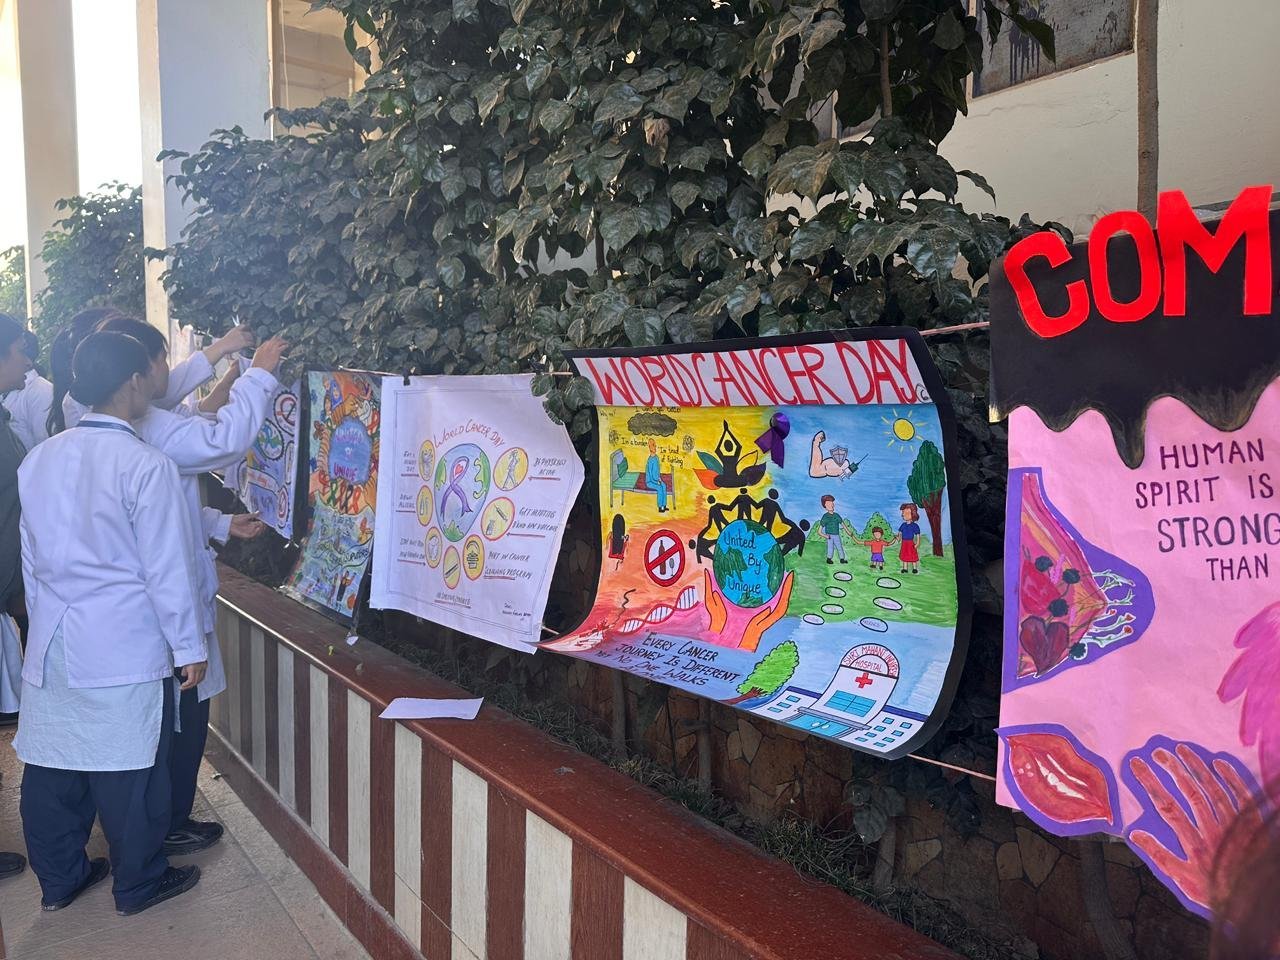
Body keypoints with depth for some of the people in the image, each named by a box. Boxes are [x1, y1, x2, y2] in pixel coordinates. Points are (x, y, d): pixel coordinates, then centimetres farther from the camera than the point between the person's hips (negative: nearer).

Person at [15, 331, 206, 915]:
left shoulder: (39, 459, 5)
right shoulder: (145, 466, -16)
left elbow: (31, 559, 13)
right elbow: (167, 568, -15)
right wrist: (189, 646, -6)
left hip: (51, 645, 7)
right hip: (125, 647, -7)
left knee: (52, 763, 17)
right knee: (130, 770, 8)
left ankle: (59, 878, 34)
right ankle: (138, 884, 23)